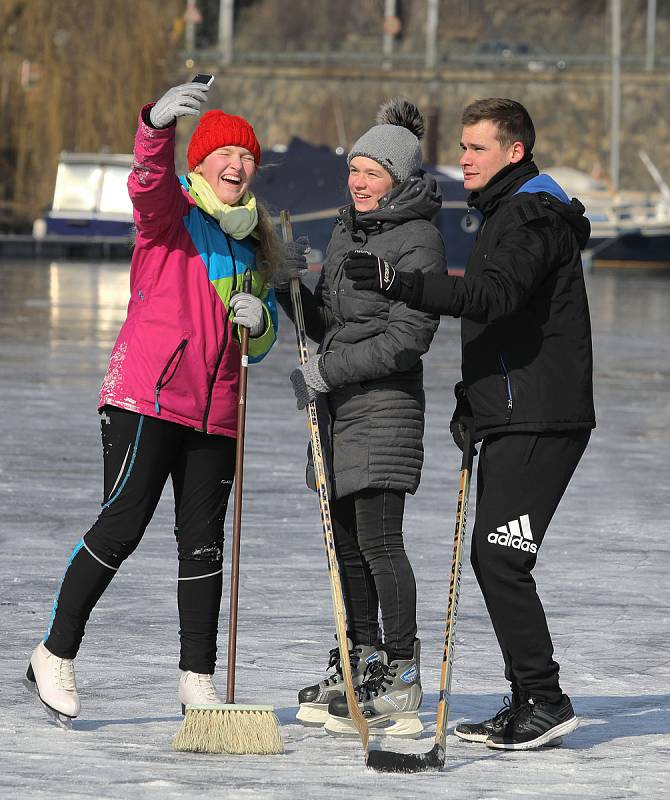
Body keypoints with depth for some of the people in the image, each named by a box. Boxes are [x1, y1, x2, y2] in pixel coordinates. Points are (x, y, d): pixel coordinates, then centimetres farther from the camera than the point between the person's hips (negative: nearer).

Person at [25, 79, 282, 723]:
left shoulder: (253, 247, 18)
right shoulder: (172, 214, 0)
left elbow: (258, 346, 24)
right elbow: (149, 180, -25)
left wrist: (258, 321, -1)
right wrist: (158, 123, -45)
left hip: (215, 411, 6)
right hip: (146, 397, -6)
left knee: (203, 543, 6)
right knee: (122, 525, -10)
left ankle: (197, 678, 13)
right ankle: (55, 654, 1)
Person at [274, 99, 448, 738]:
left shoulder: (418, 240, -10)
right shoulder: (347, 232, 16)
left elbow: (405, 338, -16)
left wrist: (329, 369, -16)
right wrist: (290, 293, 0)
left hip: (385, 403, -8)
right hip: (337, 404, 8)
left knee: (378, 537, -11)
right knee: (345, 539, 11)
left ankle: (401, 682, -7)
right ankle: (360, 666, 20)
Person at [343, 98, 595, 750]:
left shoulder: (532, 218, -13)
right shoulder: (505, 214, 21)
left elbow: (493, 296, -31)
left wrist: (399, 283, -40)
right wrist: (472, 396, 21)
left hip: (540, 421, -11)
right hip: (512, 420, 11)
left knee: (501, 557, -14)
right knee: (490, 556, 10)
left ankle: (545, 701, -11)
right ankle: (529, 702, 14)